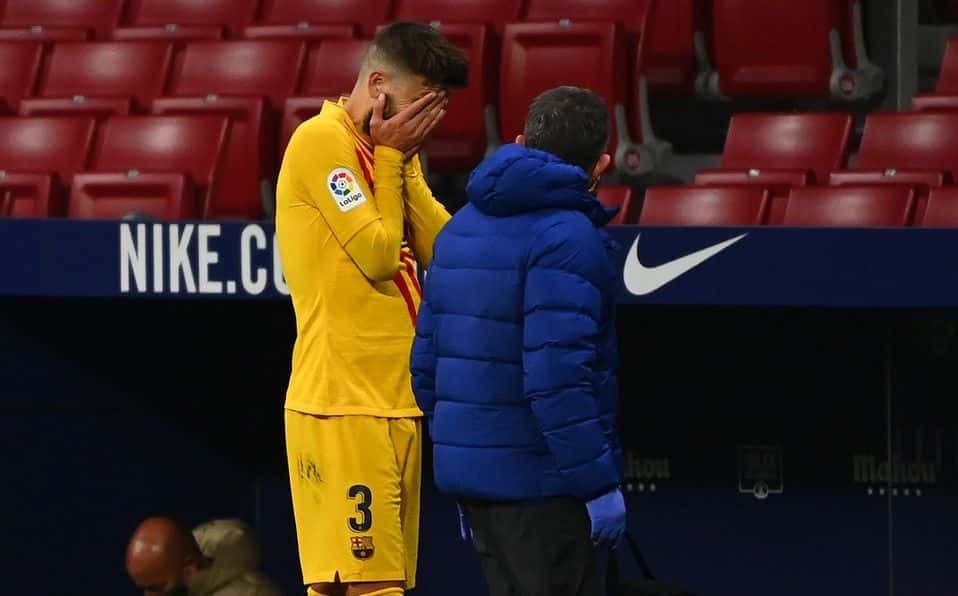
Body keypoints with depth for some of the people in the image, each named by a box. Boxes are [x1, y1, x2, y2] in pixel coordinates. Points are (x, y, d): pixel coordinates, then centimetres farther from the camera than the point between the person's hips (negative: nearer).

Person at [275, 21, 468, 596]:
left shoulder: (391, 152, 17)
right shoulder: (322, 141, -10)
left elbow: (444, 248, 7)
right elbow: (378, 254, -16)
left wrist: (402, 161, 1)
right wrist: (390, 156, -7)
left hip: (395, 403, 9)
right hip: (343, 404, -9)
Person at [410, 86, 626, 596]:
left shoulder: (461, 228, 14)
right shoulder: (567, 237, -14)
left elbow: (428, 360, 17)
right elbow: (557, 375, -22)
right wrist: (599, 483, -18)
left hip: (469, 471, 8)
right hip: (536, 478, -8)